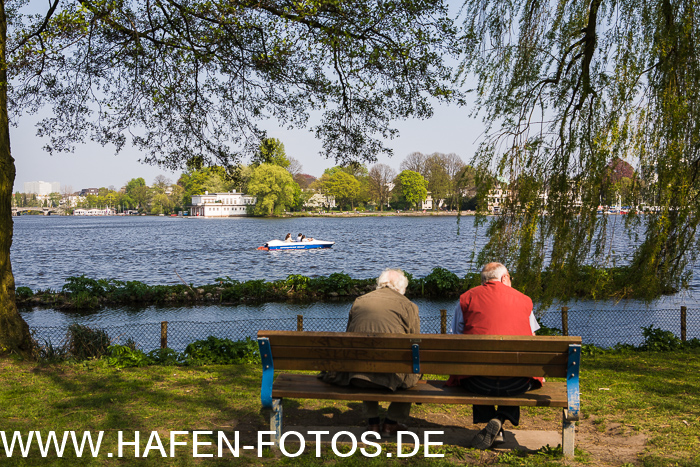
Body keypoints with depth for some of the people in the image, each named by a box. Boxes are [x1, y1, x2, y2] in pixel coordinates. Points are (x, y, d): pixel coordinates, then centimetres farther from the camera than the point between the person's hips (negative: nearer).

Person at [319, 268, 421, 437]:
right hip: (391, 375, -4)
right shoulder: (409, 306, 7)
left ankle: (372, 422, 37)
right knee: (412, 375, 28)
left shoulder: (358, 301, 18)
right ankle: (391, 424, 30)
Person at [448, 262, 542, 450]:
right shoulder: (523, 299, 16)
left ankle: (491, 423, 17)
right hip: (517, 383, 0)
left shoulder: (467, 298, 11)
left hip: (479, 383, 0)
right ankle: (500, 418, 9)